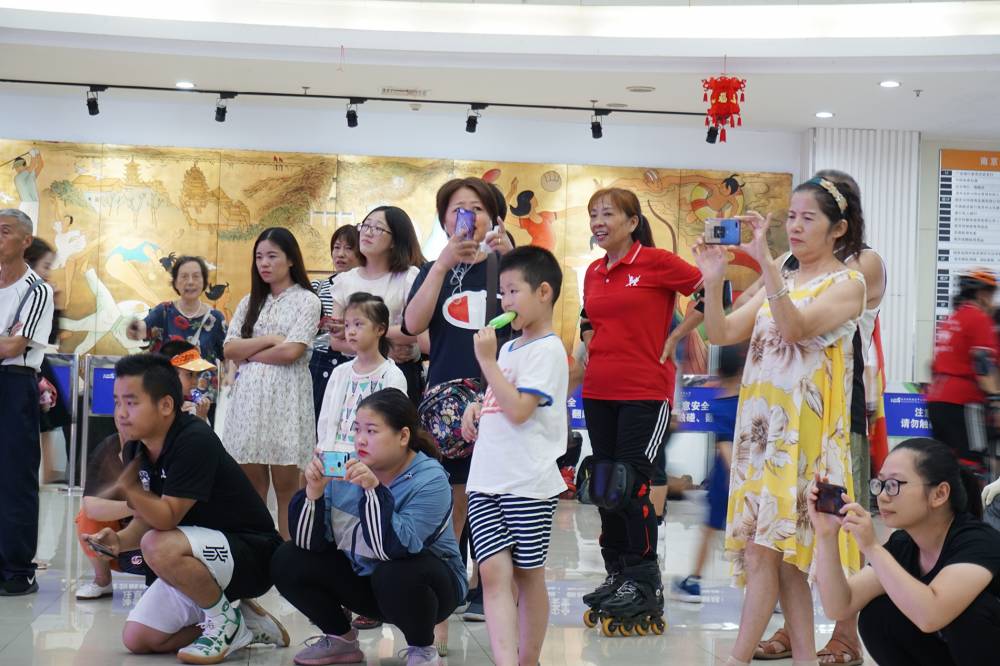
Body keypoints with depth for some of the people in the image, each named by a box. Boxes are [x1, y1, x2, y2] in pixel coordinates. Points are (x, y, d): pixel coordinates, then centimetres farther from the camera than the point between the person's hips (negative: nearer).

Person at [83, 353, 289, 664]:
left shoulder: (195, 441, -24)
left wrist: (128, 486, -35)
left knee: (161, 548, -34)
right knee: (137, 639, 1)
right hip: (197, 559, 9)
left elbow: (166, 519, -27)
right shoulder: (135, 451, 1)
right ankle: (245, 624, 14)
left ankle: (226, 620, -7)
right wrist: (119, 540, -13)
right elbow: (146, 521, 6)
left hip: (252, 555, -9)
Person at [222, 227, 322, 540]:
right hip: (248, 396, 5)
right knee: (251, 487, 4)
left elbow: (290, 352, -11)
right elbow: (229, 349, 6)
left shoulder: (306, 301, 1)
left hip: (285, 399, -5)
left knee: (286, 487, -3)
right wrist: (268, 340, -6)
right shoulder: (249, 302, 17)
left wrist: (248, 354, -2)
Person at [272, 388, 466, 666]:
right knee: (287, 562, -9)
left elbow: (395, 549, -34)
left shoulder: (429, 479, -21)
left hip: (421, 583, -5)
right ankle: (341, 640, 11)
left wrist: (373, 490, -41)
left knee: (395, 575, -38)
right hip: (362, 578, 5)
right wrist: (314, 491, -26)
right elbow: (309, 543, -10)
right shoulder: (344, 470, -7)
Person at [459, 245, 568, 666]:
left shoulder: (547, 350, -9)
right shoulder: (507, 349, 17)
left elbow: (518, 410, -19)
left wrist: (486, 360, -15)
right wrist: (477, 409, 10)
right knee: (493, 571, -6)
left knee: (528, 575, 4)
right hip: (486, 481, 7)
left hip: (528, 484, -7)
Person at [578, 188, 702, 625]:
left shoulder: (657, 262, -8)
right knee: (604, 487, 10)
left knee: (631, 486, -7)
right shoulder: (593, 272, 11)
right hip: (598, 392, 7)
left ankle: (645, 584, 4)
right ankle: (617, 574, 21)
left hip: (645, 392, -7)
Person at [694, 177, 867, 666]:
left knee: (765, 547, -10)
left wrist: (765, 260, -28)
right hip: (761, 427, 7)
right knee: (783, 552, 7)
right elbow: (721, 333, 7)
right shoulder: (779, 283, 16)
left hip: (804, 432, -7)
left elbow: (796, 327, -21)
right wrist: (713, 280, -8)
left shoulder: (847, 284, -3)